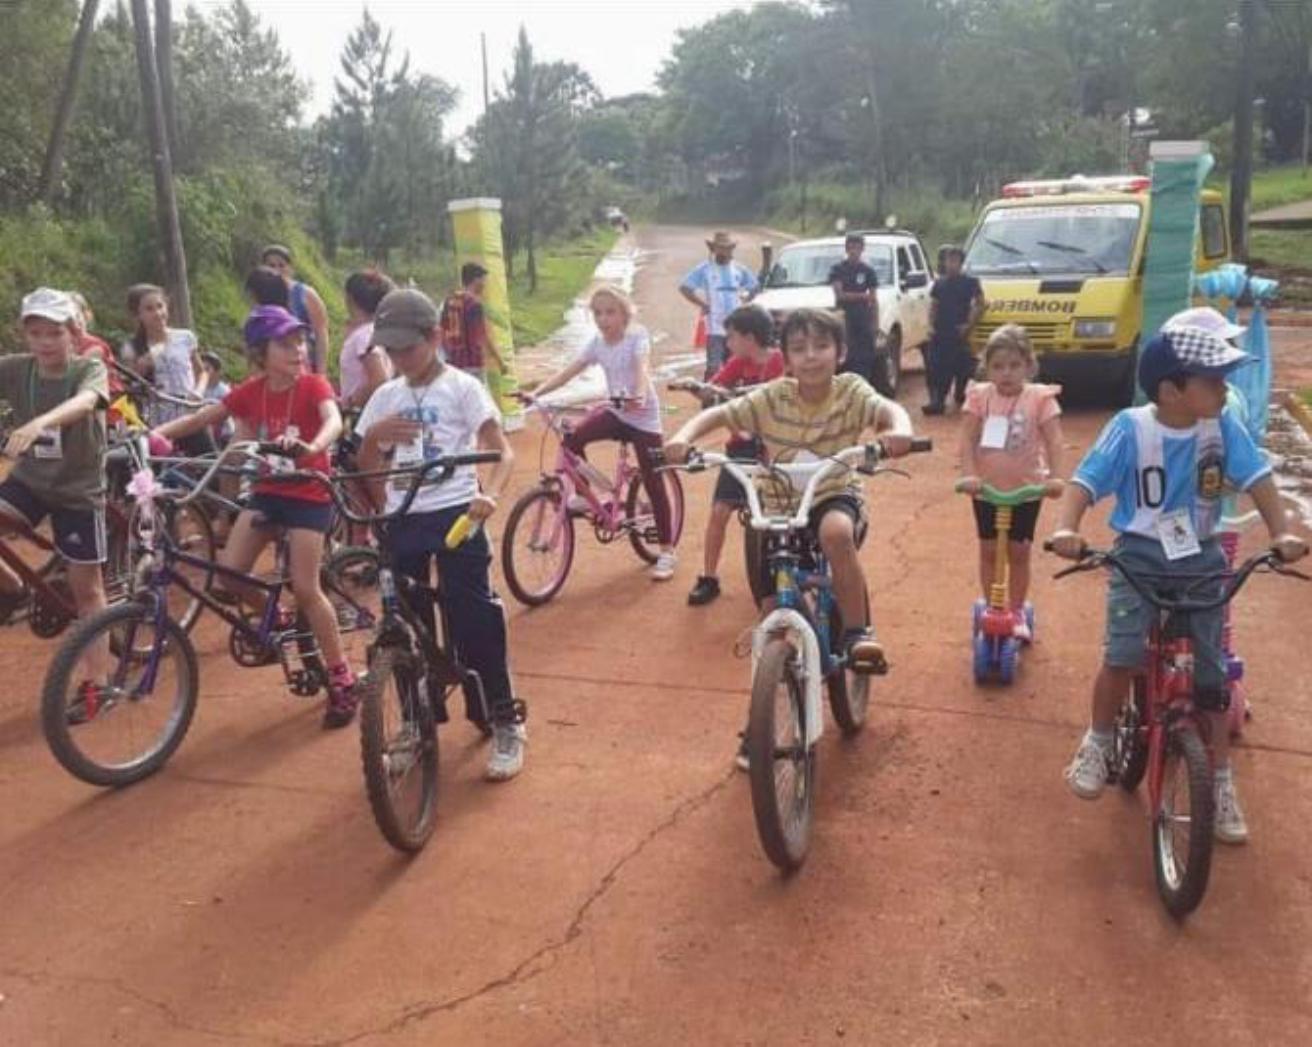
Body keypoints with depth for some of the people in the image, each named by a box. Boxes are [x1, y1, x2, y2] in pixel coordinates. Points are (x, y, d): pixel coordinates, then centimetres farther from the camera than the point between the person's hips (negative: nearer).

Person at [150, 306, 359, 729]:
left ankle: (342, 678, 5)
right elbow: (200, 418, -4)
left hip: (309, 494, -4)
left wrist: (312, 447, -53)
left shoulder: (313, 385, -13)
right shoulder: (250, 391, -1)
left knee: (305, 588, -9)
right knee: (228, 572, -8)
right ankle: (277, 619, 22)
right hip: (267, 491, 4)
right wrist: (155, 432, -21)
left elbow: (333, 420, -32)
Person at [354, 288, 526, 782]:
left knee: (474, 621, -5)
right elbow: (367, 465, 12)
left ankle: (506, 724, 8)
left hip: (455, 514, -5)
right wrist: (374, 435, -10)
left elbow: (502, 451, -8)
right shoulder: (386, 396, 11)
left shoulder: (461, 387, -3)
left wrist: (490, 494, -28)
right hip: (402, 519, 5)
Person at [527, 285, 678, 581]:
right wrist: (537, 392, -20)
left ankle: (667, 552, 10)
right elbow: (568, 371, -6)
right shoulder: (597, 343, 1)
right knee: (573, 437, -22)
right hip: (615, 411, 5)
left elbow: (642, 368, -32)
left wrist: (640, 395, -53)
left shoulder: (637, 336, -14)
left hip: (643, 417, -5)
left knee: (653, 483, -1)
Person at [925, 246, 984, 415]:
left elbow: (980, 305, 0)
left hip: (959, 333, -3)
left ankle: (959, 395, 6)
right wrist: (931, 326, 3)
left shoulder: (970, 282, 2)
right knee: (935, 368, -6)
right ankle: (937, 400, -4)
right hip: (940, 333, 3)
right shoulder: (939, 283, 13)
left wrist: (969, 325, -9)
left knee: (961, 368, -4)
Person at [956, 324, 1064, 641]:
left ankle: (1017, 613, 22)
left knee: (1019, 553, 7)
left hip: (1026, 488, -1)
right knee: (989, 551, 9)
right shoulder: (979, 396, -5)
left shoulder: (1040, 398, -8)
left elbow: (1054, 441, -13)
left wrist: (1055, 477, -26)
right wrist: (968, 474, -24)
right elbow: (968, 440, -11)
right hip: (987, 489, 1)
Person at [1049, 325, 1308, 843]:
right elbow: (1086, 481, -19)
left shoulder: (1222, 425, -8)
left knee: (1209, 675, 5)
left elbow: (1257, 478, -9)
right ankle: (1097, 742, 9)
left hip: (1202, 558, 3)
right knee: (1123, 657, -20)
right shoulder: (1130, 428, -15)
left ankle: (1221, 784, 20)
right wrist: (1066, 529, -37)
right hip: (1140, 555, -2)